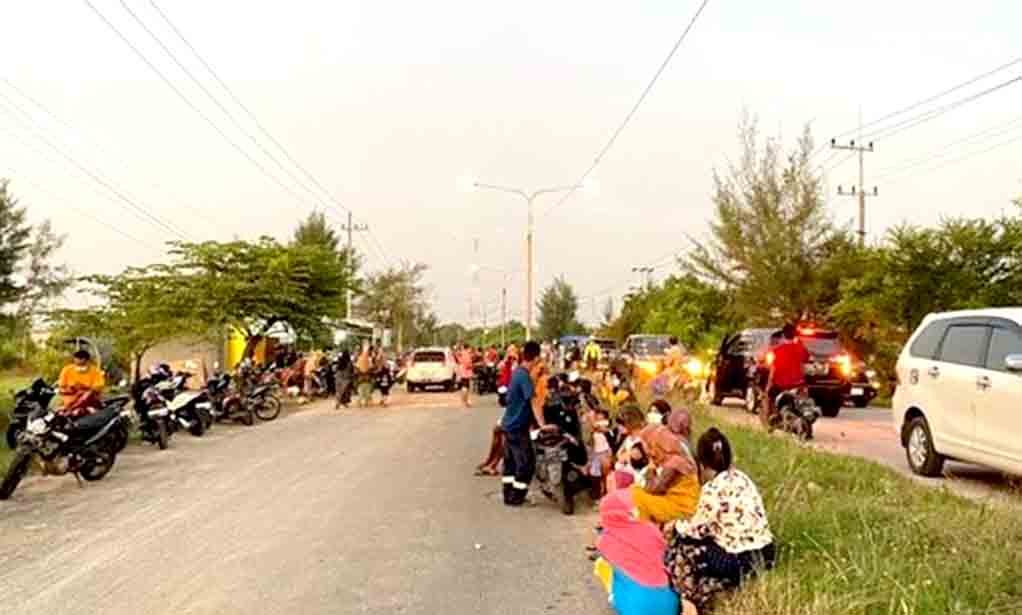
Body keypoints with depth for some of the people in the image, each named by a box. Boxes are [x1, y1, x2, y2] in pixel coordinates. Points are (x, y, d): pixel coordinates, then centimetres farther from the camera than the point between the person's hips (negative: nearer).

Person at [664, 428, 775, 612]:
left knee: (679, 550, 4)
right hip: (763, 553, 8)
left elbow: (697, 530, -10)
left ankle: (693, 601, 11)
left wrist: (675, 525, 9)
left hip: (743, 562, -8)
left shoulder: (713, 489, -20)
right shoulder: (738, 476, 4)